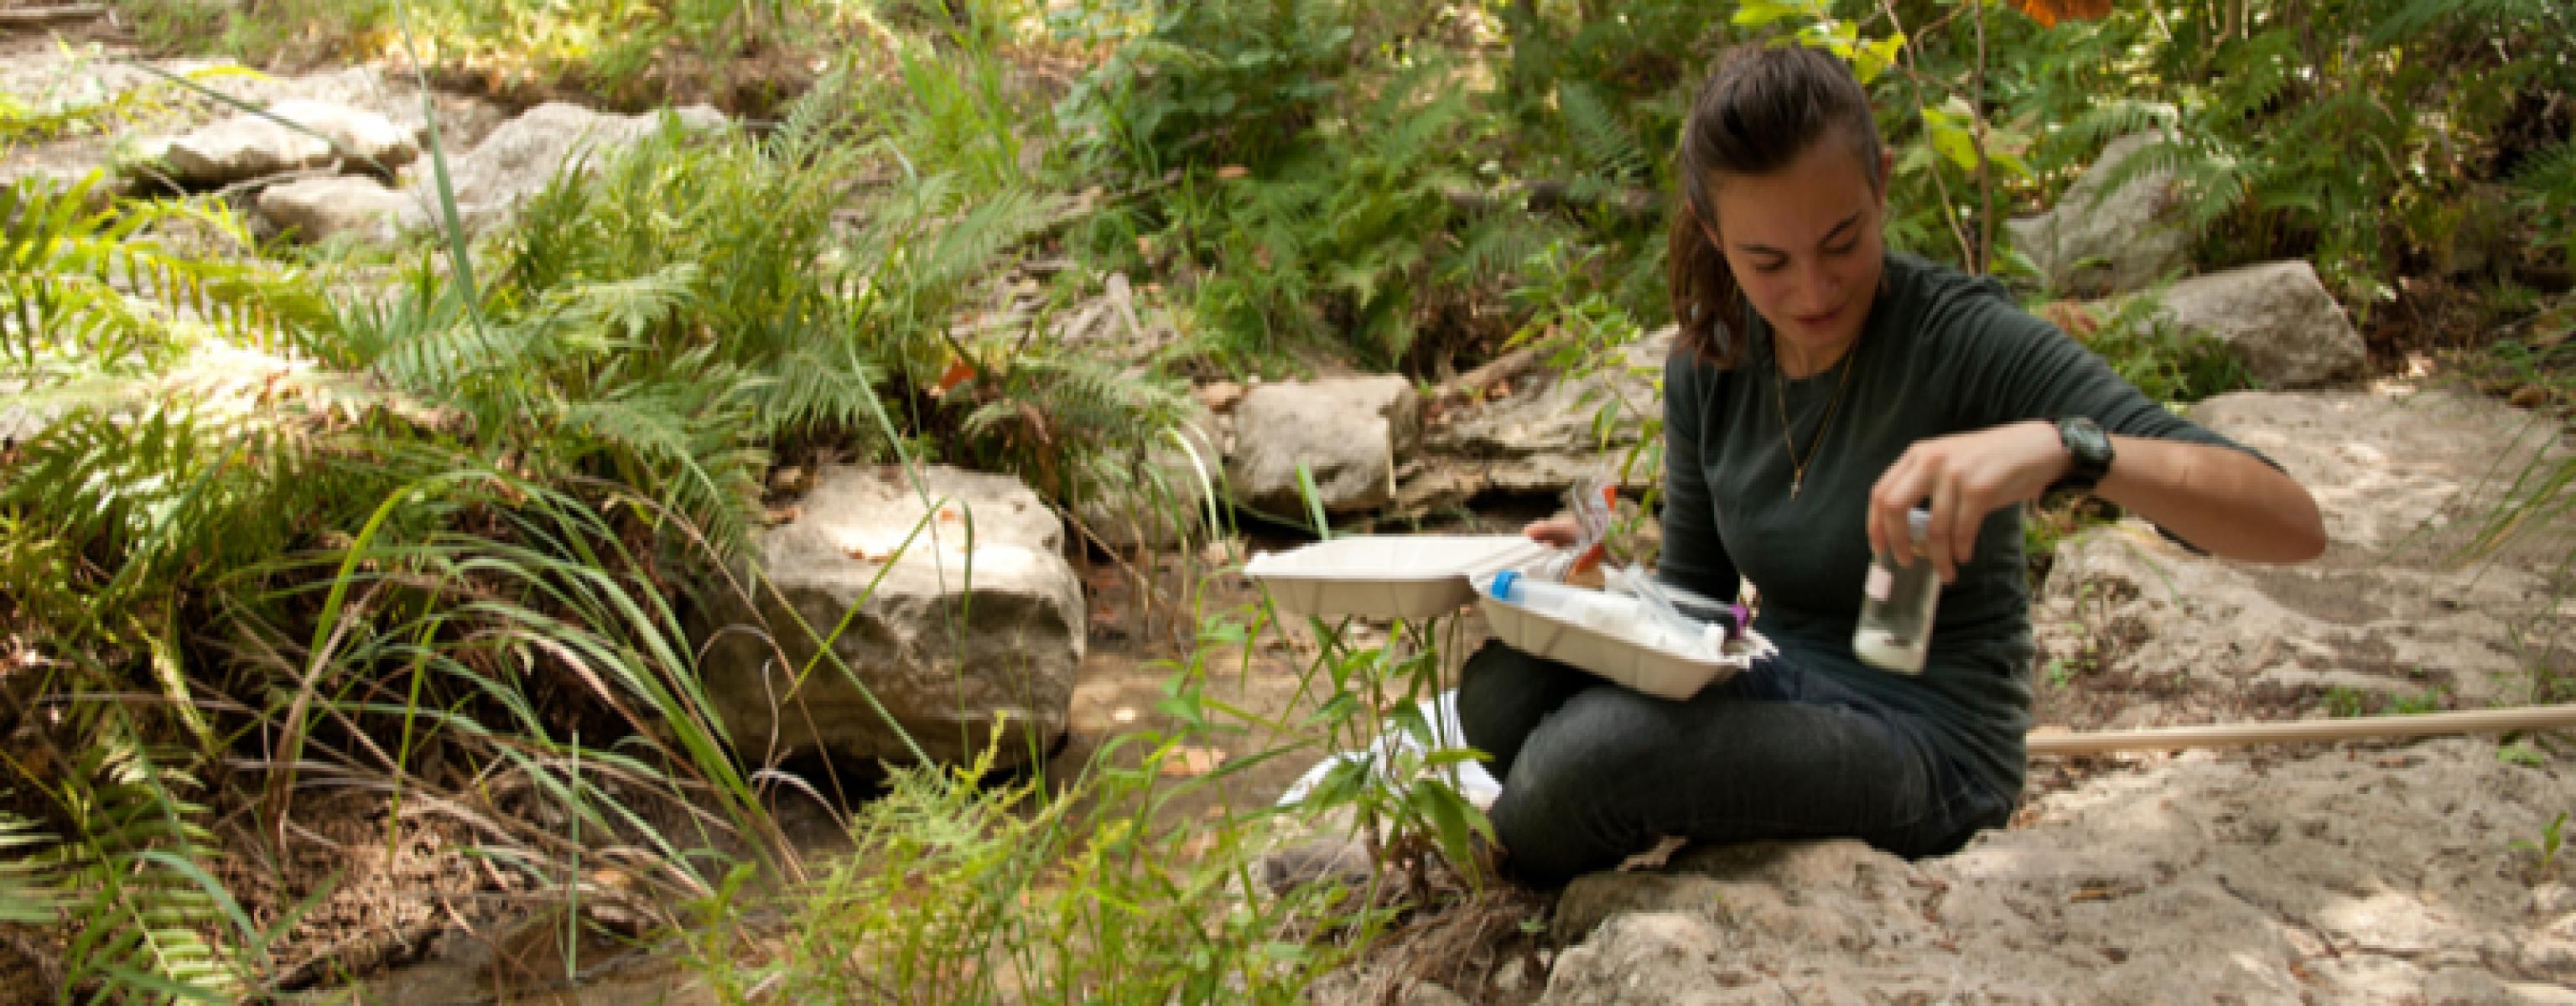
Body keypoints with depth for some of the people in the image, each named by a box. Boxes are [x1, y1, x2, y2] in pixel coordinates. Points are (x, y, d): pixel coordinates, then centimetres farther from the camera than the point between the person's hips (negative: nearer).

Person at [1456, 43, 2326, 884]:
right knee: (1506, 684, -25)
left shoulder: (1963, 341, -18)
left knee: (1597, 746, -31)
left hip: (1928, 748, -5)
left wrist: (2064, 446, -44)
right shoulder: (1708, 367, -1)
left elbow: (2294, 523, -25)